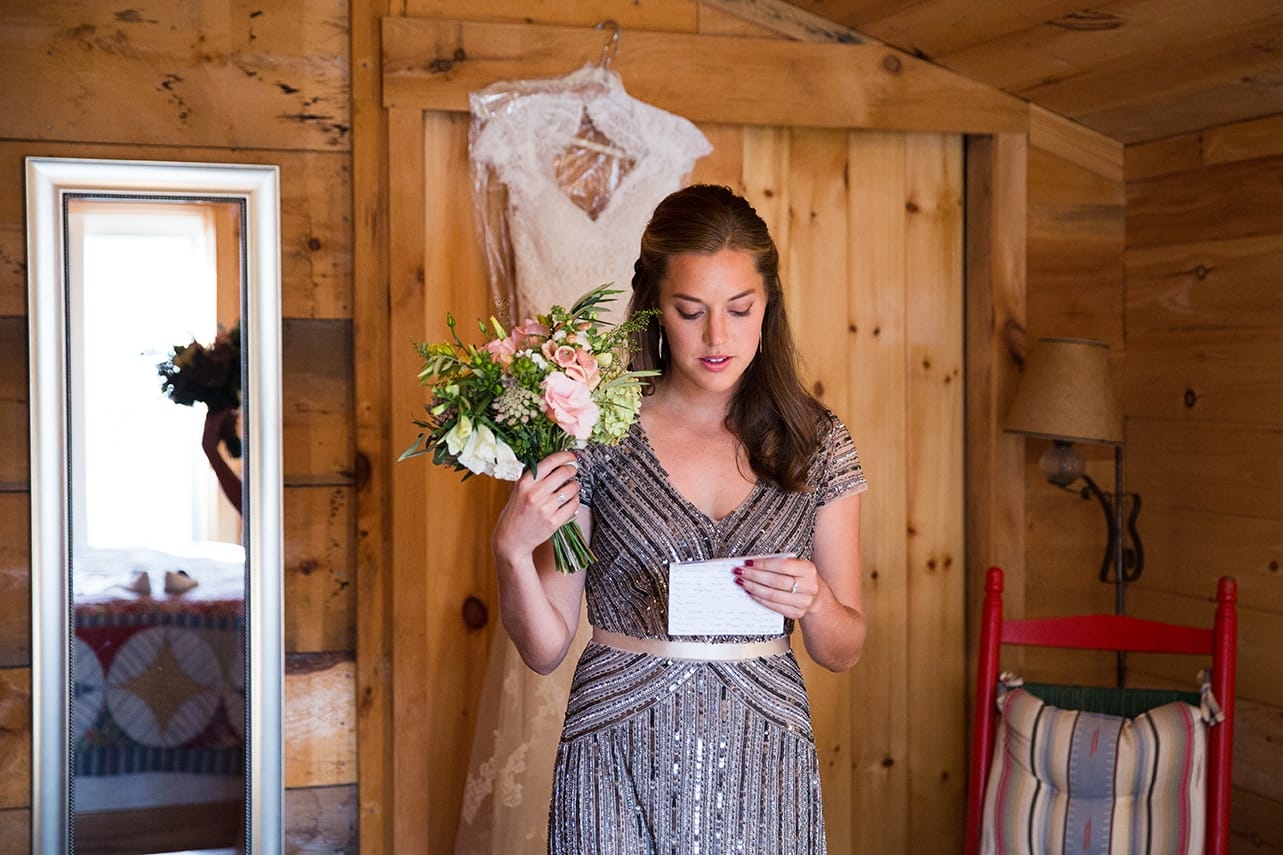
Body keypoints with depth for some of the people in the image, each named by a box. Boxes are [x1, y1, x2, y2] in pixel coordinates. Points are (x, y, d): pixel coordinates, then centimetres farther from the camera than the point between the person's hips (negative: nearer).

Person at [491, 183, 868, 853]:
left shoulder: (816, 442, 0)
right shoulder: (598, 434, -5)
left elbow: (844, 650, 5)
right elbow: (545, 648, -1)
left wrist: (812, 602, -16)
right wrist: (511, 549, -19)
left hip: (762, 763, 2)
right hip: (618, 768, -1)